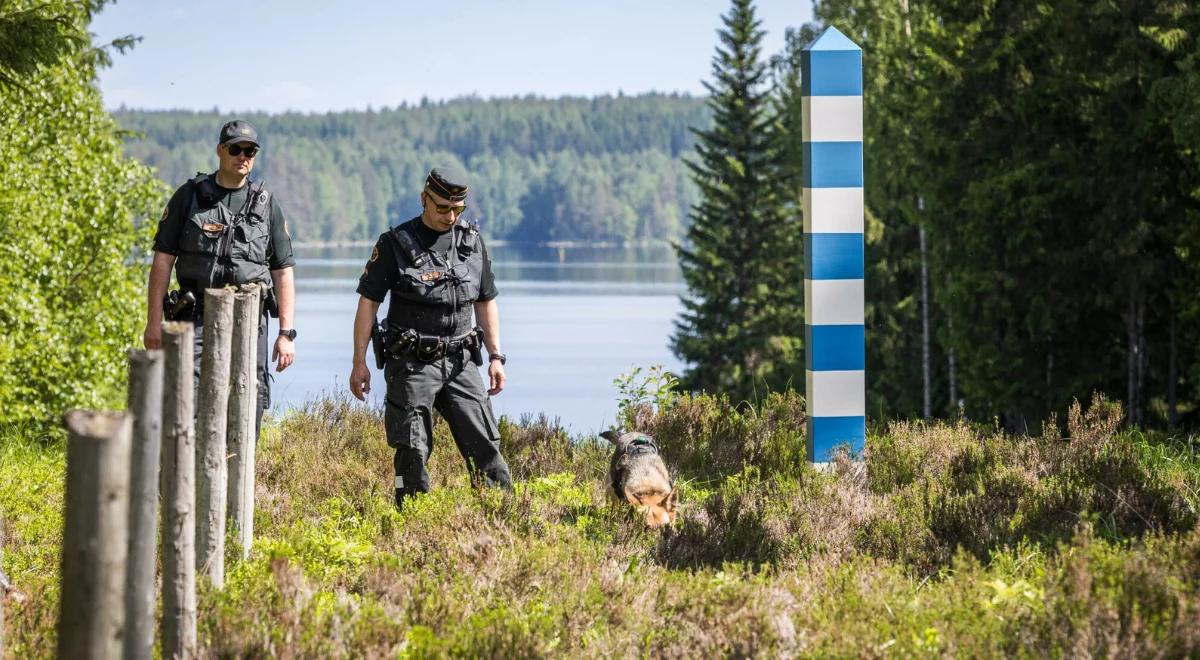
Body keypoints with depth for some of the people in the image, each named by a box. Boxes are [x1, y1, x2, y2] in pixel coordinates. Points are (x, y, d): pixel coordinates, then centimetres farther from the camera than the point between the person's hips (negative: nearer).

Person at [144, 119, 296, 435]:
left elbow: (283, 273, 8)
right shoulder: (189, 196, 5)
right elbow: (163, 259, 4)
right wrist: (154, 321, -3)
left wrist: (286, 334, 1)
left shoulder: (266, 204, 9)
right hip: (198, 317, -2)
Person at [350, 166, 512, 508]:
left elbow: (486, 302, 16)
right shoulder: (395, 244, -4)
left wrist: (495, 356, 9)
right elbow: (368, 302, -3)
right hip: (413, 363, -3)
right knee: (412, 452, -4)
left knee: (485, 443, -2)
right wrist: (359, 362, -7)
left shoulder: (472, 240, 9)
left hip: (459, 361, 4)